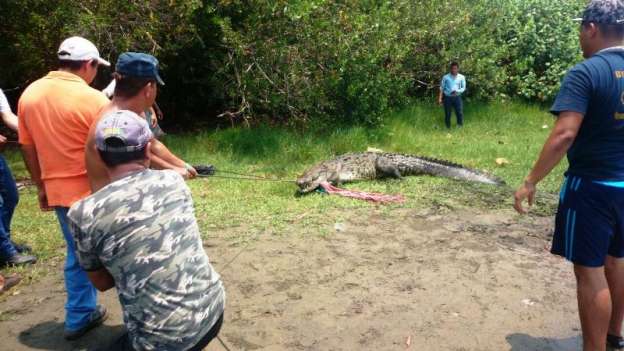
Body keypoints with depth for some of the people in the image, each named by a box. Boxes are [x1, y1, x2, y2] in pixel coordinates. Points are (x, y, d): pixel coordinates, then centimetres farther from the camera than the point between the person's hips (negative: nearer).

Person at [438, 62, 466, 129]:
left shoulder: (461, 77, 3)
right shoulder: (445, 77, 1)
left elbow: (463, 88, 4)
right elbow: (441, 88, 4)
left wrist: (457, 91, -16)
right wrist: (440, 98, -3)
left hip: (457, 97, 0)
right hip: (447, 98, 0)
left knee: (460, 113, -5)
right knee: (447, 114, 5)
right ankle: (448, 128, 20)